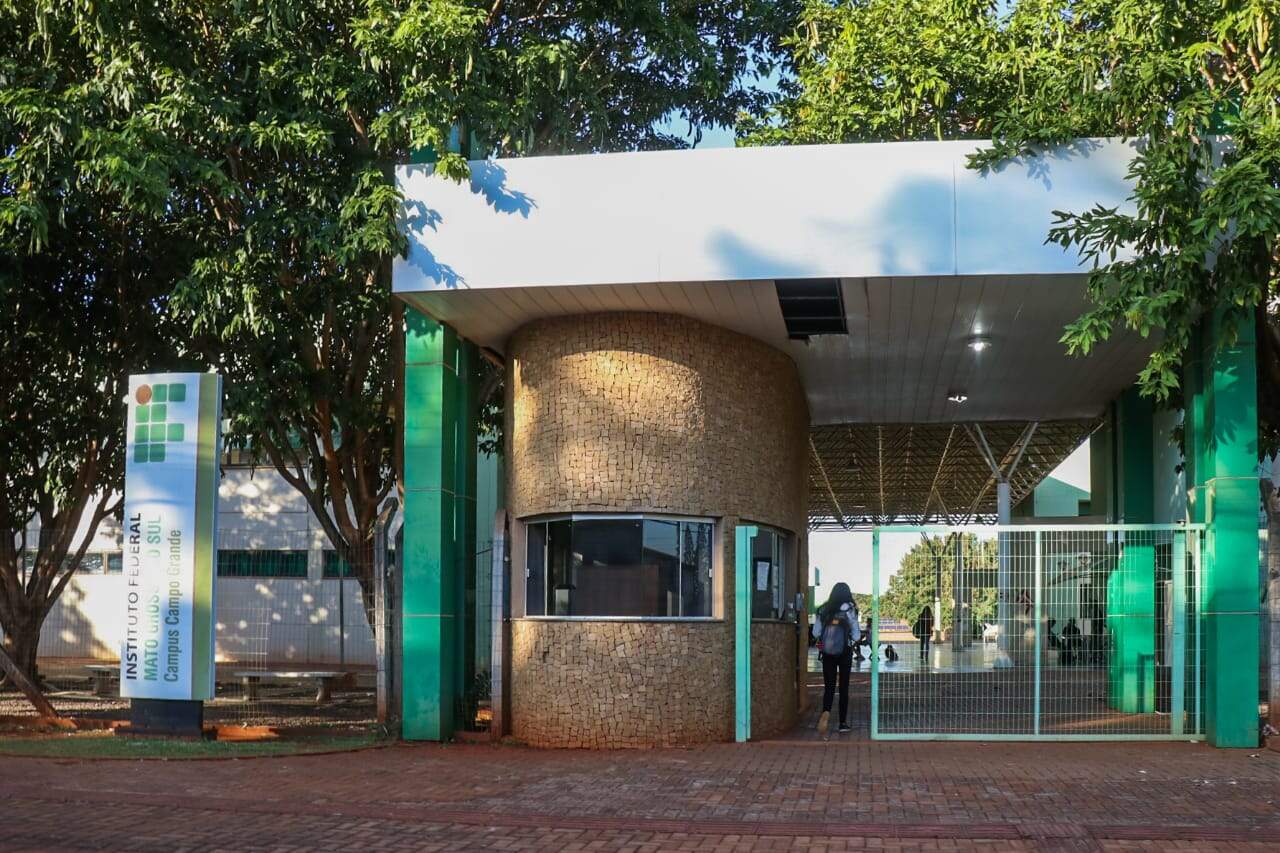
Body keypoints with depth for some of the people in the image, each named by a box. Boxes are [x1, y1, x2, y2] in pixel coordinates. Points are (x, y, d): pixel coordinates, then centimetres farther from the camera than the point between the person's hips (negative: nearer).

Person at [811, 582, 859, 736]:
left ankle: (826, 712, -24)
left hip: (827, 652, 2)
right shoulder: (849, 609, -6)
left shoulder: (824, 610, 1)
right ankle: (843, 722, 14)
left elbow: (816, 632, 2)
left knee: (828, 686, 4)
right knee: (843, 687, 9)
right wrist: (853, 643, 16)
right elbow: (855, 633, -3)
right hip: (845, 652, -2)